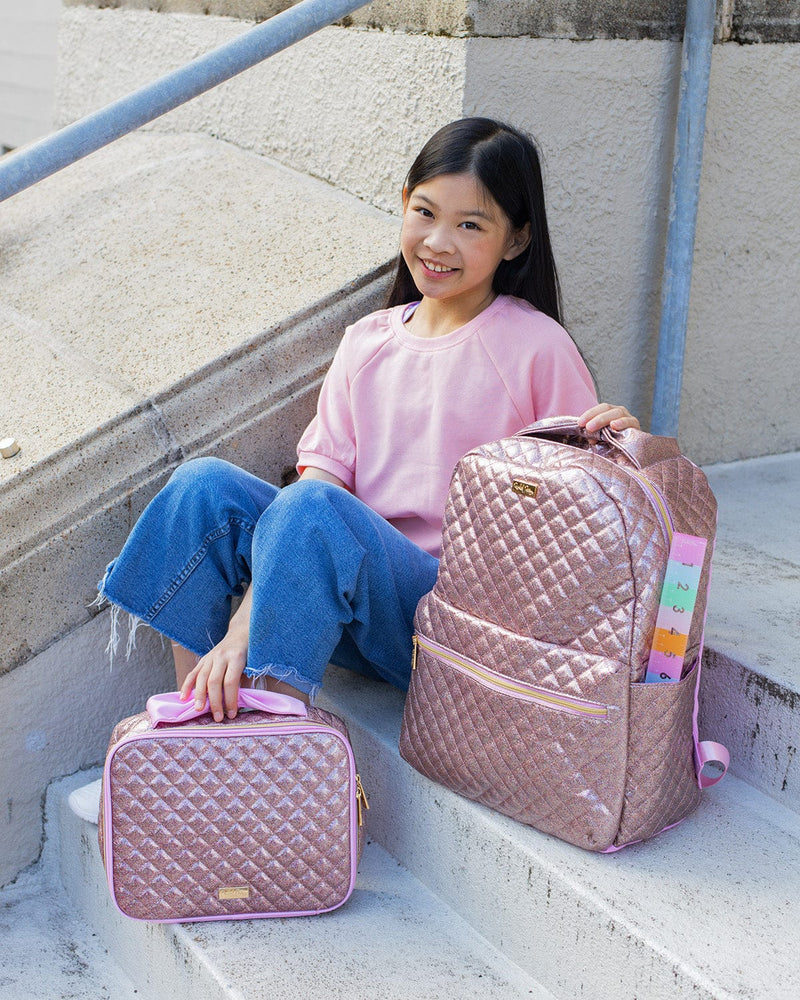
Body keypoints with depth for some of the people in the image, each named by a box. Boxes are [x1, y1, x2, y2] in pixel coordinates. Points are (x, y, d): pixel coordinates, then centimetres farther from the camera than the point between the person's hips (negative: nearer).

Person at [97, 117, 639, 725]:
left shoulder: (536, 346, -3)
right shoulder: (367, 342, 11)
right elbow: (324, 469, 0)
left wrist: (621, 444, -26)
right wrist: (245, 622, -13)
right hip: (356, 603, 5)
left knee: (310, 510, -31)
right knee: (204, 485, -14)